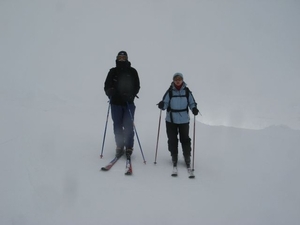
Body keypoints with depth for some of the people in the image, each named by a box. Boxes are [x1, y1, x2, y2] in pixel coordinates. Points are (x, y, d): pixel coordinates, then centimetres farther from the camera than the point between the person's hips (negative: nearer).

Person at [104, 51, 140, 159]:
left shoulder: (132, 71, 5)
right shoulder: (113, 71, 8)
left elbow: (136, 86, 1)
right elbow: (107, 85, 7)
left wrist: (130, 95, -17)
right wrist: (110, 92, -16)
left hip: (128, 103, -2)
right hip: (115, 102, 2)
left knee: (128, 126, -4)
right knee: (117, 126, 6)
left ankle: (129, 147, 6)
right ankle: (119, 147, 16)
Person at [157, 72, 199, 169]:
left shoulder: (187, 91, -2)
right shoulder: (170, 91, -5)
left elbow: (192, 103, 4)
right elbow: (165, 103, -6)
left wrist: (194, 109, -16)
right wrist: (162, 105, -27)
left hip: (184, 120, 0)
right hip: (171, 120, 0)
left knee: (185, 139, 6)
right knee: (172, 139, 6)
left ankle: (187, 158, 19)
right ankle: (174, 157, 23)